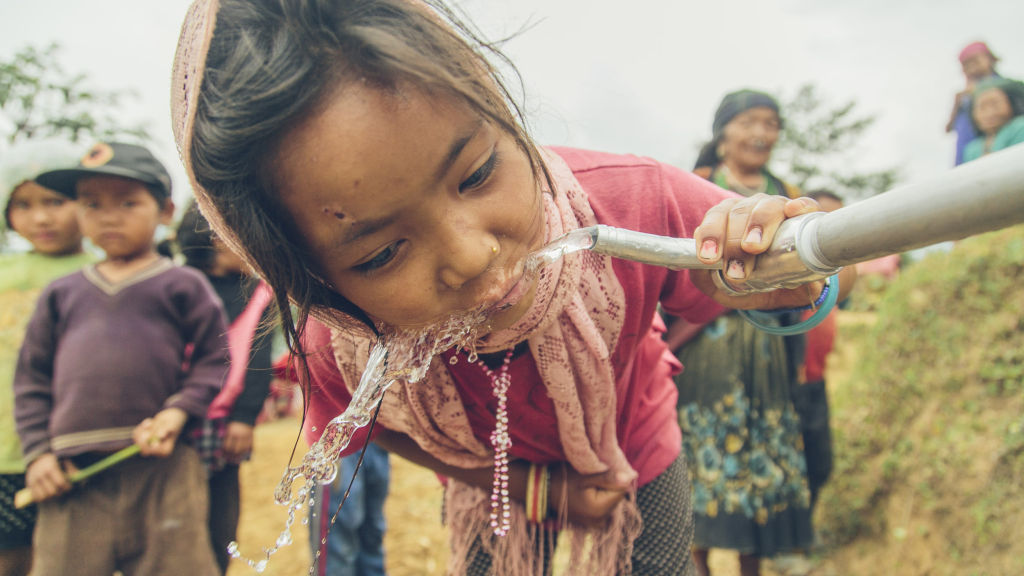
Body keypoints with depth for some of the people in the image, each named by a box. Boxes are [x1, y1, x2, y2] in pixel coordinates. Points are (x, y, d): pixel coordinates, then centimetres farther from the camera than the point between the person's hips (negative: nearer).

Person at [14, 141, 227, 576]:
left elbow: (216, 360, 2)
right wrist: (38, 452, 5)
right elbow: (32, 379, 16)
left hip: (162, 468, -3)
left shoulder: (183, 286, 5)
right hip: (72, 474, 3)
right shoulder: (62, 294, 15)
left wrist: (178, 412, -13)